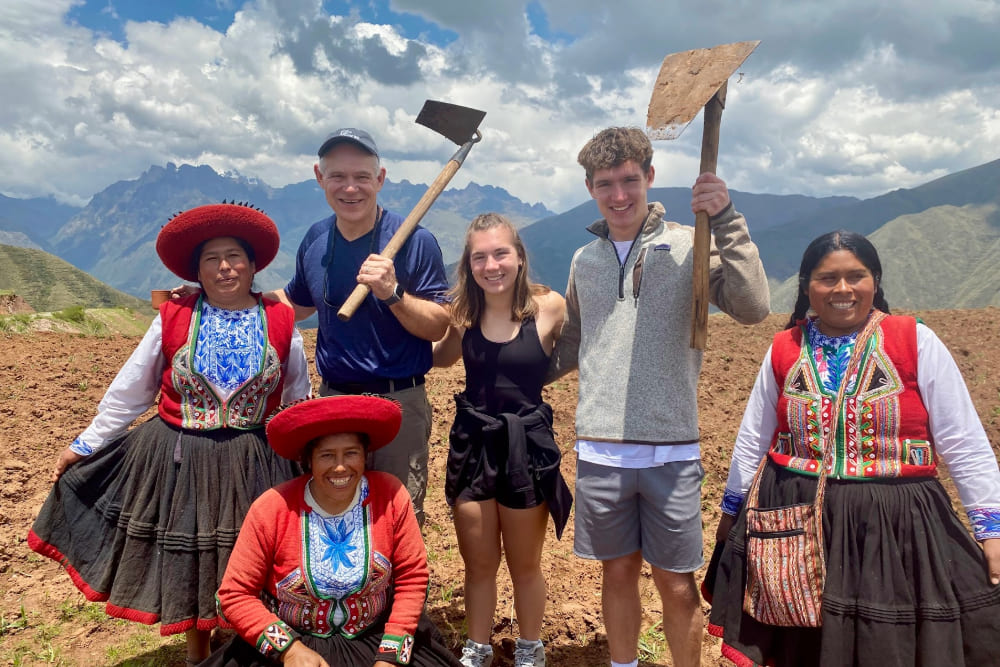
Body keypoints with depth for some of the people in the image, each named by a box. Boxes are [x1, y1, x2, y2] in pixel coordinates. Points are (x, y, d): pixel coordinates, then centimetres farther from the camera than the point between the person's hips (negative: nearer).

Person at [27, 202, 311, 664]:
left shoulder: (281, 324, -2)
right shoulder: (173, 319, -4)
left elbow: (298, 404, 7)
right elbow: (127, 393, 5)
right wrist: (85, 445, 7)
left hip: (254, 467, 0)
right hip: (178, 461, 1)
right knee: (185, 562, 12)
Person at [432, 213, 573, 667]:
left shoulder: (549, 307, -12)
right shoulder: (463, 310, -3)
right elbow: (440, 357, 11)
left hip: (526, 446, -2)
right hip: (472, 445, 2)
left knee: (525, 566, 17)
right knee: (478, 565, 16)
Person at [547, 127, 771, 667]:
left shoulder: (689, 245, -3)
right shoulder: (585, 259, 9)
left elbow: (752, 308, -18)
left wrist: (726, 221, -22)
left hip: (671, 450, -3)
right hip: (599, 449, 3)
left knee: (677, 584, 9)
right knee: (618, 571, 17)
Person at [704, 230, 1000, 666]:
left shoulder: (916, 342, -5)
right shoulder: (784, 350, 2)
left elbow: (963, 443, -3)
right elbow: (753, 438, 10)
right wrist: (732, 508, 15)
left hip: (896, 524, -2)